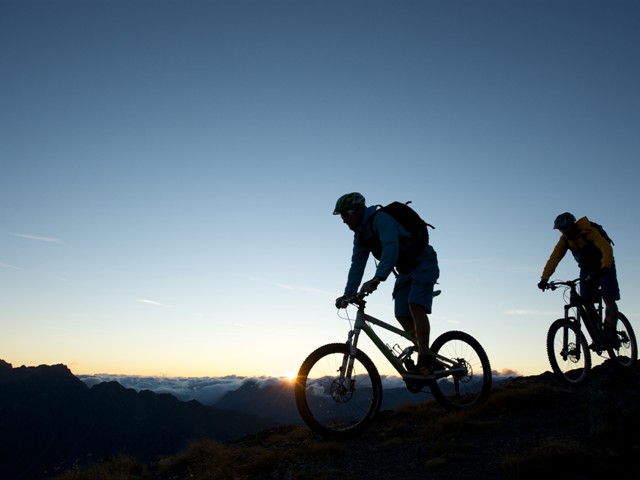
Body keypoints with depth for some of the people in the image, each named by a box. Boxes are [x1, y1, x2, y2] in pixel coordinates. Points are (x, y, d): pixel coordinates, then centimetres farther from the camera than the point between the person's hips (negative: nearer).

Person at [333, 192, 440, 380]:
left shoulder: (380, 219, -24)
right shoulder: (360, 234, 4)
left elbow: (391, 248, -40)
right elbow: (357, 264, 1)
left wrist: (377, 279, -53)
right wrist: (348, 293, -10)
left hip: (423, 263, -9)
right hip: (405, 271, 9)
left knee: (415, 305, -27)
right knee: (402, 316, -1)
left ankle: (425, 364, -28)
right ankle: (427, 359, 13)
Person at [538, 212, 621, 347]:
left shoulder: (590, 232, -27)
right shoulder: (564, 239, -10)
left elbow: (606, 248, -40)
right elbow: (554, 258, -17)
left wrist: (605, 267, -58)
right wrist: (544, 278, -28)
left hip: (603, 268, -5)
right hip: (587, 269, 5)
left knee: (608, 299, -20)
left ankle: (611, 333, -18)